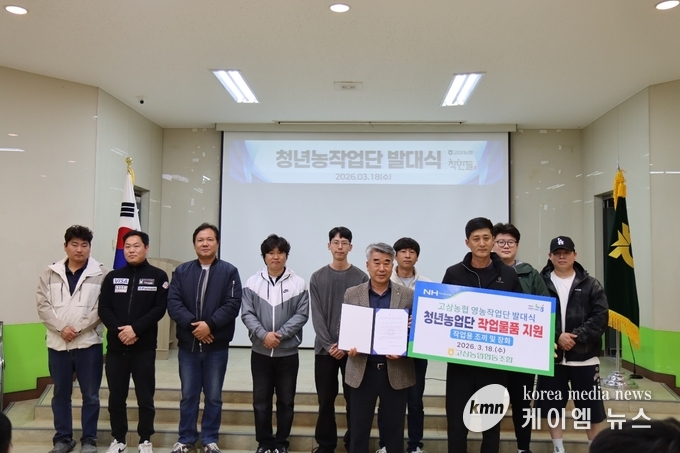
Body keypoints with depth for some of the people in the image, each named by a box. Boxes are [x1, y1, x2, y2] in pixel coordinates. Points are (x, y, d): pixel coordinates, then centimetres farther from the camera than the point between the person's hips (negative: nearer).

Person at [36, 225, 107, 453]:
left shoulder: (101, 274, -4)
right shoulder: (51, 273, 6)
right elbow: (43, 305, 1)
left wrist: (78, 329, -14)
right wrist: (61, 328, -12)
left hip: (88, 343, -3)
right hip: (57, 343, 3)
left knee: (90, 395, 6)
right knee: (60, 394, 14)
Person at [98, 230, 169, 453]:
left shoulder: (158, 276, 0)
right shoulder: (113, 277, 9)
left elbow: (159, 308, -7)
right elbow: (103, 309, 2)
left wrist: (135, 329, -17)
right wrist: (119, 330, -13)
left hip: (144, 347, -3)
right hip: (116, 346, 3)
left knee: (145, 397, 5)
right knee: (116, 397, 11)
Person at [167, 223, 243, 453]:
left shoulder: (229, 271, -1)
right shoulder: (182, 271, 6)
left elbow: (232, 304, -10)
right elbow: (173, 302, -4)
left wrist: (209, 324, -19)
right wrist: (193, 324, -17)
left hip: (217, 346, -2)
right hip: (187, 344, 2)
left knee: (213, 397, 9)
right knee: (188, 395, 13)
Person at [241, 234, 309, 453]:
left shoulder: (298, 283, -4)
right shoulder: (253, 282, -1)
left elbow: (302, 315, -6)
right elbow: (247, 314, -4)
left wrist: (280, 334, -16)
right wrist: (264, 335, -18)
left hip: (288, 352, -1)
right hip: (260, 352, 1)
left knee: (286, 400, 9)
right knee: (261, 400, 10)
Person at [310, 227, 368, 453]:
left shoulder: (361, 278, 0)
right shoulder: (318, 277, 4)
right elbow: (317, 315, -1)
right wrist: (329, 344, -11)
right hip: (324, 349, 1)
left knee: (353, 399, 6)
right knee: (326, 399, 8)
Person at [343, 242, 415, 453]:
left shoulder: (408, 295, 0)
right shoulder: (352, 294, 2)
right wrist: (349, 347, -13)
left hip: (396, 373, 0)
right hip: (362, 371, 1)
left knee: (394, 429, 11)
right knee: (358, 429, 9)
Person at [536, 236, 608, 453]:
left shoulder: (591, 285, 3)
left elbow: (600, 318, -5)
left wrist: (575, 337, -17)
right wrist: (557, 337, -17)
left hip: (584, 358, 0)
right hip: (551, 357, 1)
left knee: (592, 409, 7)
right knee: (552, 407, 11)